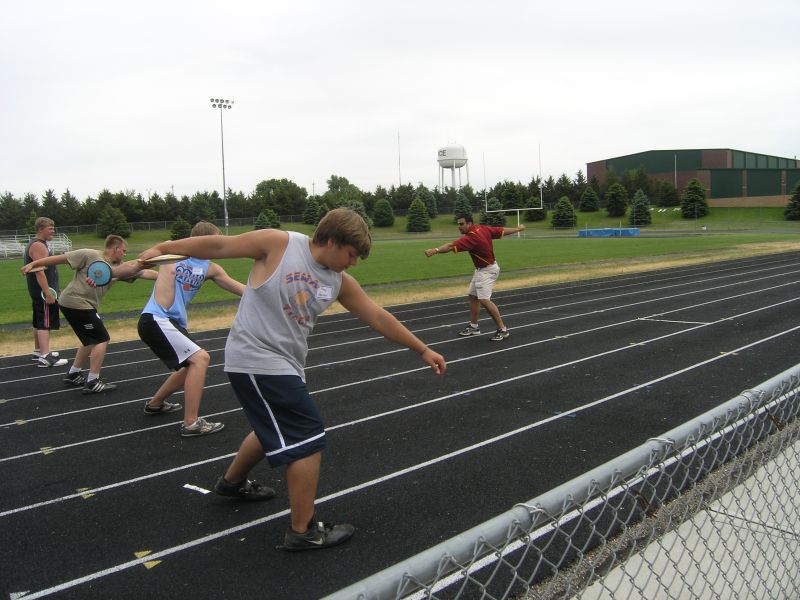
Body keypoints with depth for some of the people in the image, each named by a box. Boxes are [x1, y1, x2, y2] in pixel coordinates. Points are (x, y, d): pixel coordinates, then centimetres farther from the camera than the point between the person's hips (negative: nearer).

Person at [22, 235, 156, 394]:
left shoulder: (118, 267, 7)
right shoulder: (89, 255, -11)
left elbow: (143, 272, 3)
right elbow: (60, 258, -8)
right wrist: (32, 264, -7)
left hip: (86, 306, 9)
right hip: (75, 302, -9)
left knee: (91, 341, 20)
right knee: (102, 339, -8)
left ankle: (73, 375, 34)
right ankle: (92, 382, -4)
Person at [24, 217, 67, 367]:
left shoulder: (38, 245, 18)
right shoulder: (38, 246, -16)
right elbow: (39, 271, -24)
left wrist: (49, 291, 26)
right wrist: (48, 293, -27)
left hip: (38, 293, 11)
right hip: (43, 292, -11)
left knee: (39, 323, 18)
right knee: (45, 323, -14)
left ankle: (38, 351, 28)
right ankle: (45, 357, -18)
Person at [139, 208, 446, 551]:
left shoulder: (339, 282, 4)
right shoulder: (278, 244, -13)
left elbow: (377, 317, 8)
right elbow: (218, 245, -7)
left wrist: (422, 350, 10)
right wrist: (163, 248, -6)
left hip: (285, 364, 9)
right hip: (255, 360, -9)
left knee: (275, 430, 29)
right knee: (308, 439, -10)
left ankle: (232, 482, 56)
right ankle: (303, 531, 3)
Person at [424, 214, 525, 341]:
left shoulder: (471, 237, -28)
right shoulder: (483, 228, -3)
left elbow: (451, 246, -41)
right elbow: (503, 230, 7)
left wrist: (435, 250, -51)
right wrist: (518, 229, 22)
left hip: (487, 271, -11)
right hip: (480, 270, 11)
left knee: (484, 300, -18)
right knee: (473, 296, 16)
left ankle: (502, 329, -10)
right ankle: (473, 326, 27)